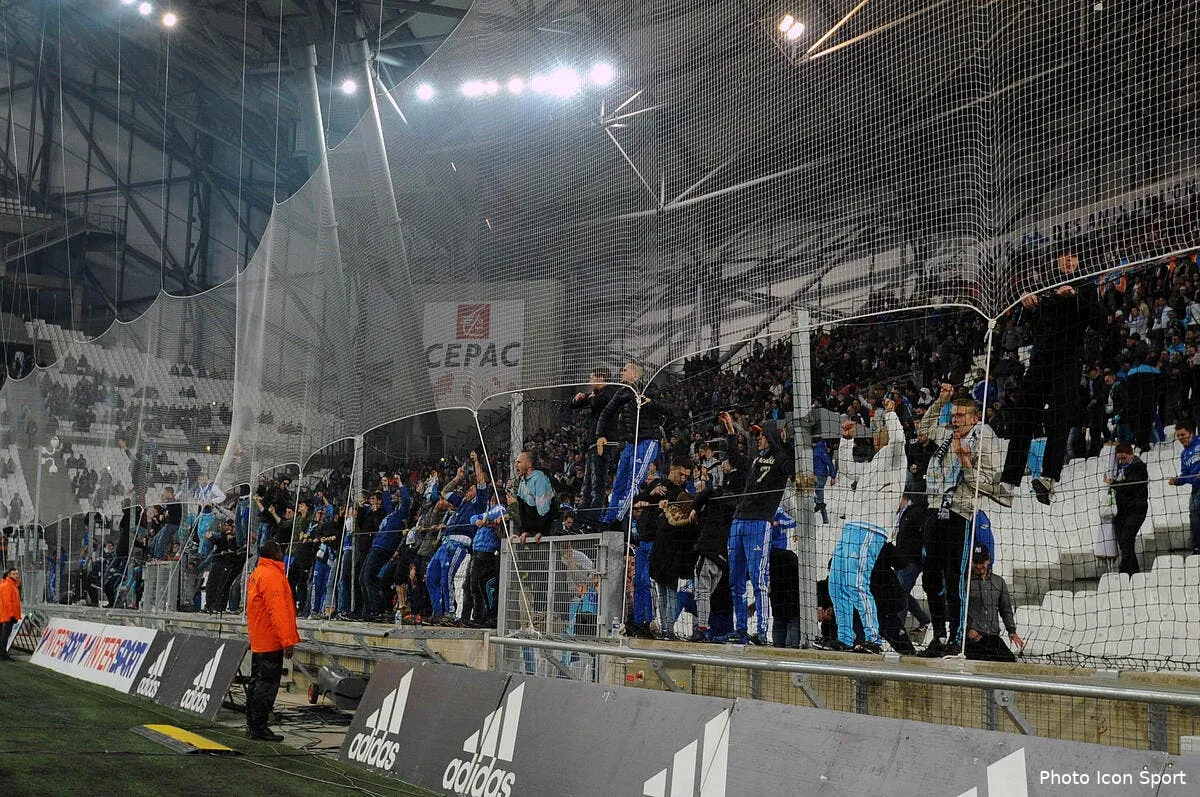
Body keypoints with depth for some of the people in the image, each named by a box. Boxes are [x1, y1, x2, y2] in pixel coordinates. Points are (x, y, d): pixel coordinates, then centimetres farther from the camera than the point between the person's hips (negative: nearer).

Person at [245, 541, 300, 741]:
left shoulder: (257, 574, 16)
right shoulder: (271, 576, -17)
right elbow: (277, 610, -22)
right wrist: (287, 641, -22)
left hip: (258, 641, 10)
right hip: (271, 641, -10)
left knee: (257, 682, 16)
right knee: (267, 684, -6)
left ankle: (252, 725, 23)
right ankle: (259, 727, -4)